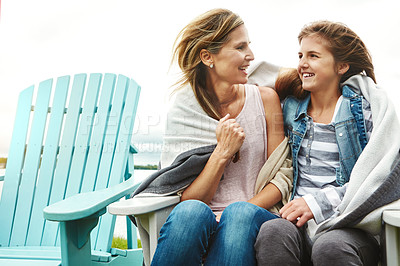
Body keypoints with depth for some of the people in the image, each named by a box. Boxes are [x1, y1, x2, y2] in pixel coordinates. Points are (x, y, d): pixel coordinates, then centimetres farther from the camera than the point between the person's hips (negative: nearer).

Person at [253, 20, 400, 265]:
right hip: (298, 222, 3)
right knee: (272, 232, -31)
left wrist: (321, 202, -13)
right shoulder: (290, 107, 14)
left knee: (330, 246, -35)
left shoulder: (370, 104, 4)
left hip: (351, 227, -2)